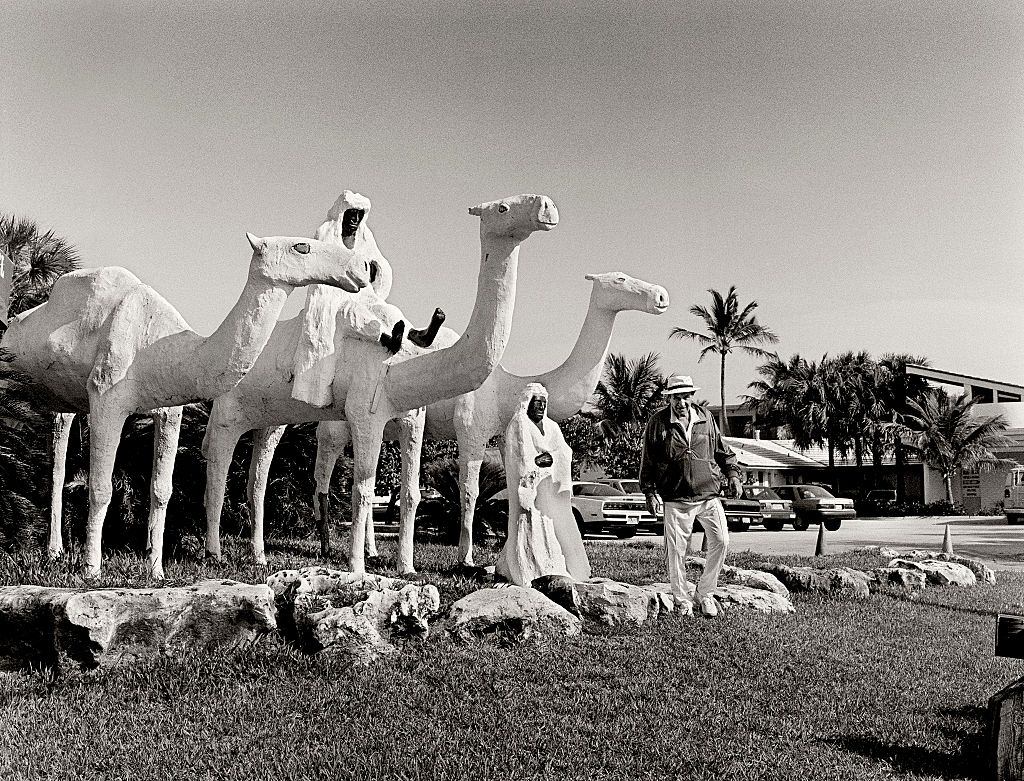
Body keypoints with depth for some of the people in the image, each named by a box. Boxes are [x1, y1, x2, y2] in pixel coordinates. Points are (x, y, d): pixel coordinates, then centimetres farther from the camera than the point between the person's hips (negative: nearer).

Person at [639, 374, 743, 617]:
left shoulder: (706, 418, 7)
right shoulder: (658, 422, -1)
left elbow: (722, 451, 18)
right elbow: (648, 460, 1)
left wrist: (732, 474, 6)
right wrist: (650, 492, -5)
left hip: (708, 495, 3)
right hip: (675, 499, -2)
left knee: (721, 542, -4)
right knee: (676, 551, 1)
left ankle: (703, 593, 13)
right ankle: (682, 600, 18)